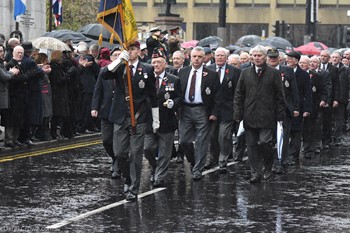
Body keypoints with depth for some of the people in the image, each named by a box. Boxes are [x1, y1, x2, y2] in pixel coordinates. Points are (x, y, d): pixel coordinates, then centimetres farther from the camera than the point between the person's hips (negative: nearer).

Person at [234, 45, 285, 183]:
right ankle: (256, 173, 8)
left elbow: (279, 96, 3)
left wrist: (280, 115, -2)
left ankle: (268, 167, 13)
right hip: (250, 117, 3)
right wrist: (238, 114, 3)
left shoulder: (273, 73, 3)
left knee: (264, 142, -11)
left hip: (267, 116, -3)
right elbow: (238, 95, 11)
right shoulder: (245, 73, 11)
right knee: (252, 145, 2)